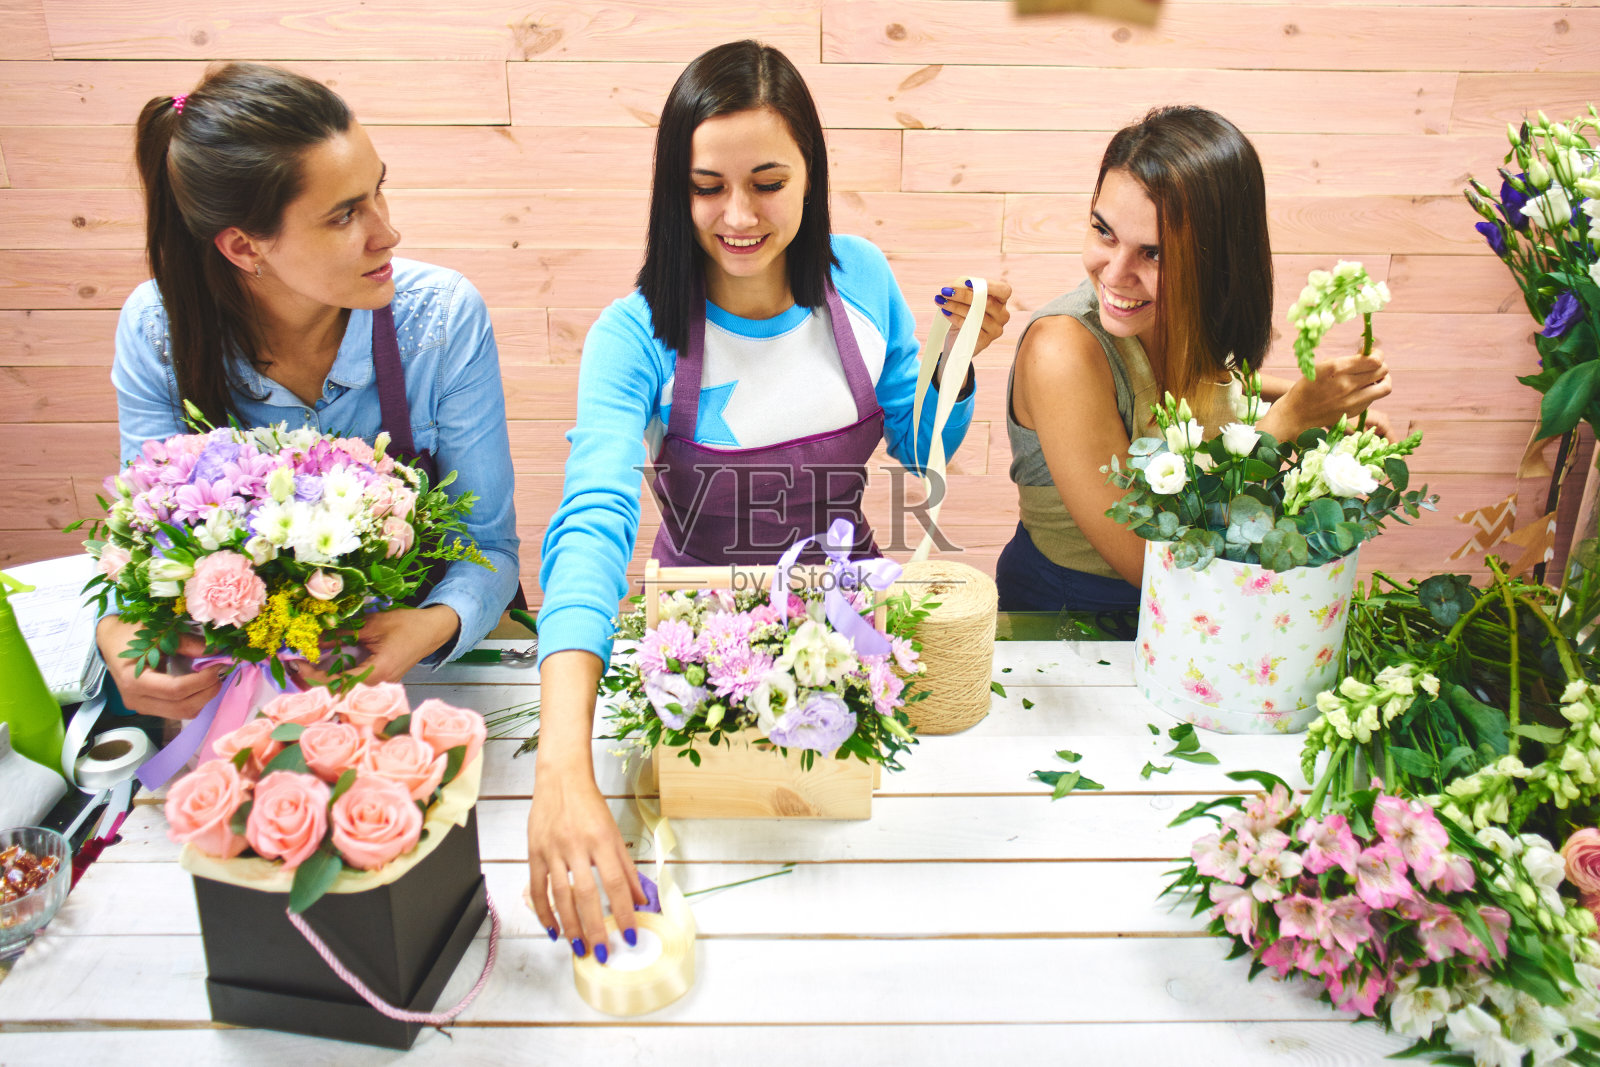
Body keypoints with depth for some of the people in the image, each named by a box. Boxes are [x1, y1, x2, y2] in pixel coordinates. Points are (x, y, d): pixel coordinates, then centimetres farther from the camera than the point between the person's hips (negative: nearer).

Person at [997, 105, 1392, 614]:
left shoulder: (1194, 317, -9)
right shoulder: (1063, 349, -27)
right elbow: (1142, 557, -24)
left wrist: (1304, 396, 2)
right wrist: (1288, 419, -25)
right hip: (1062, 611, -6)